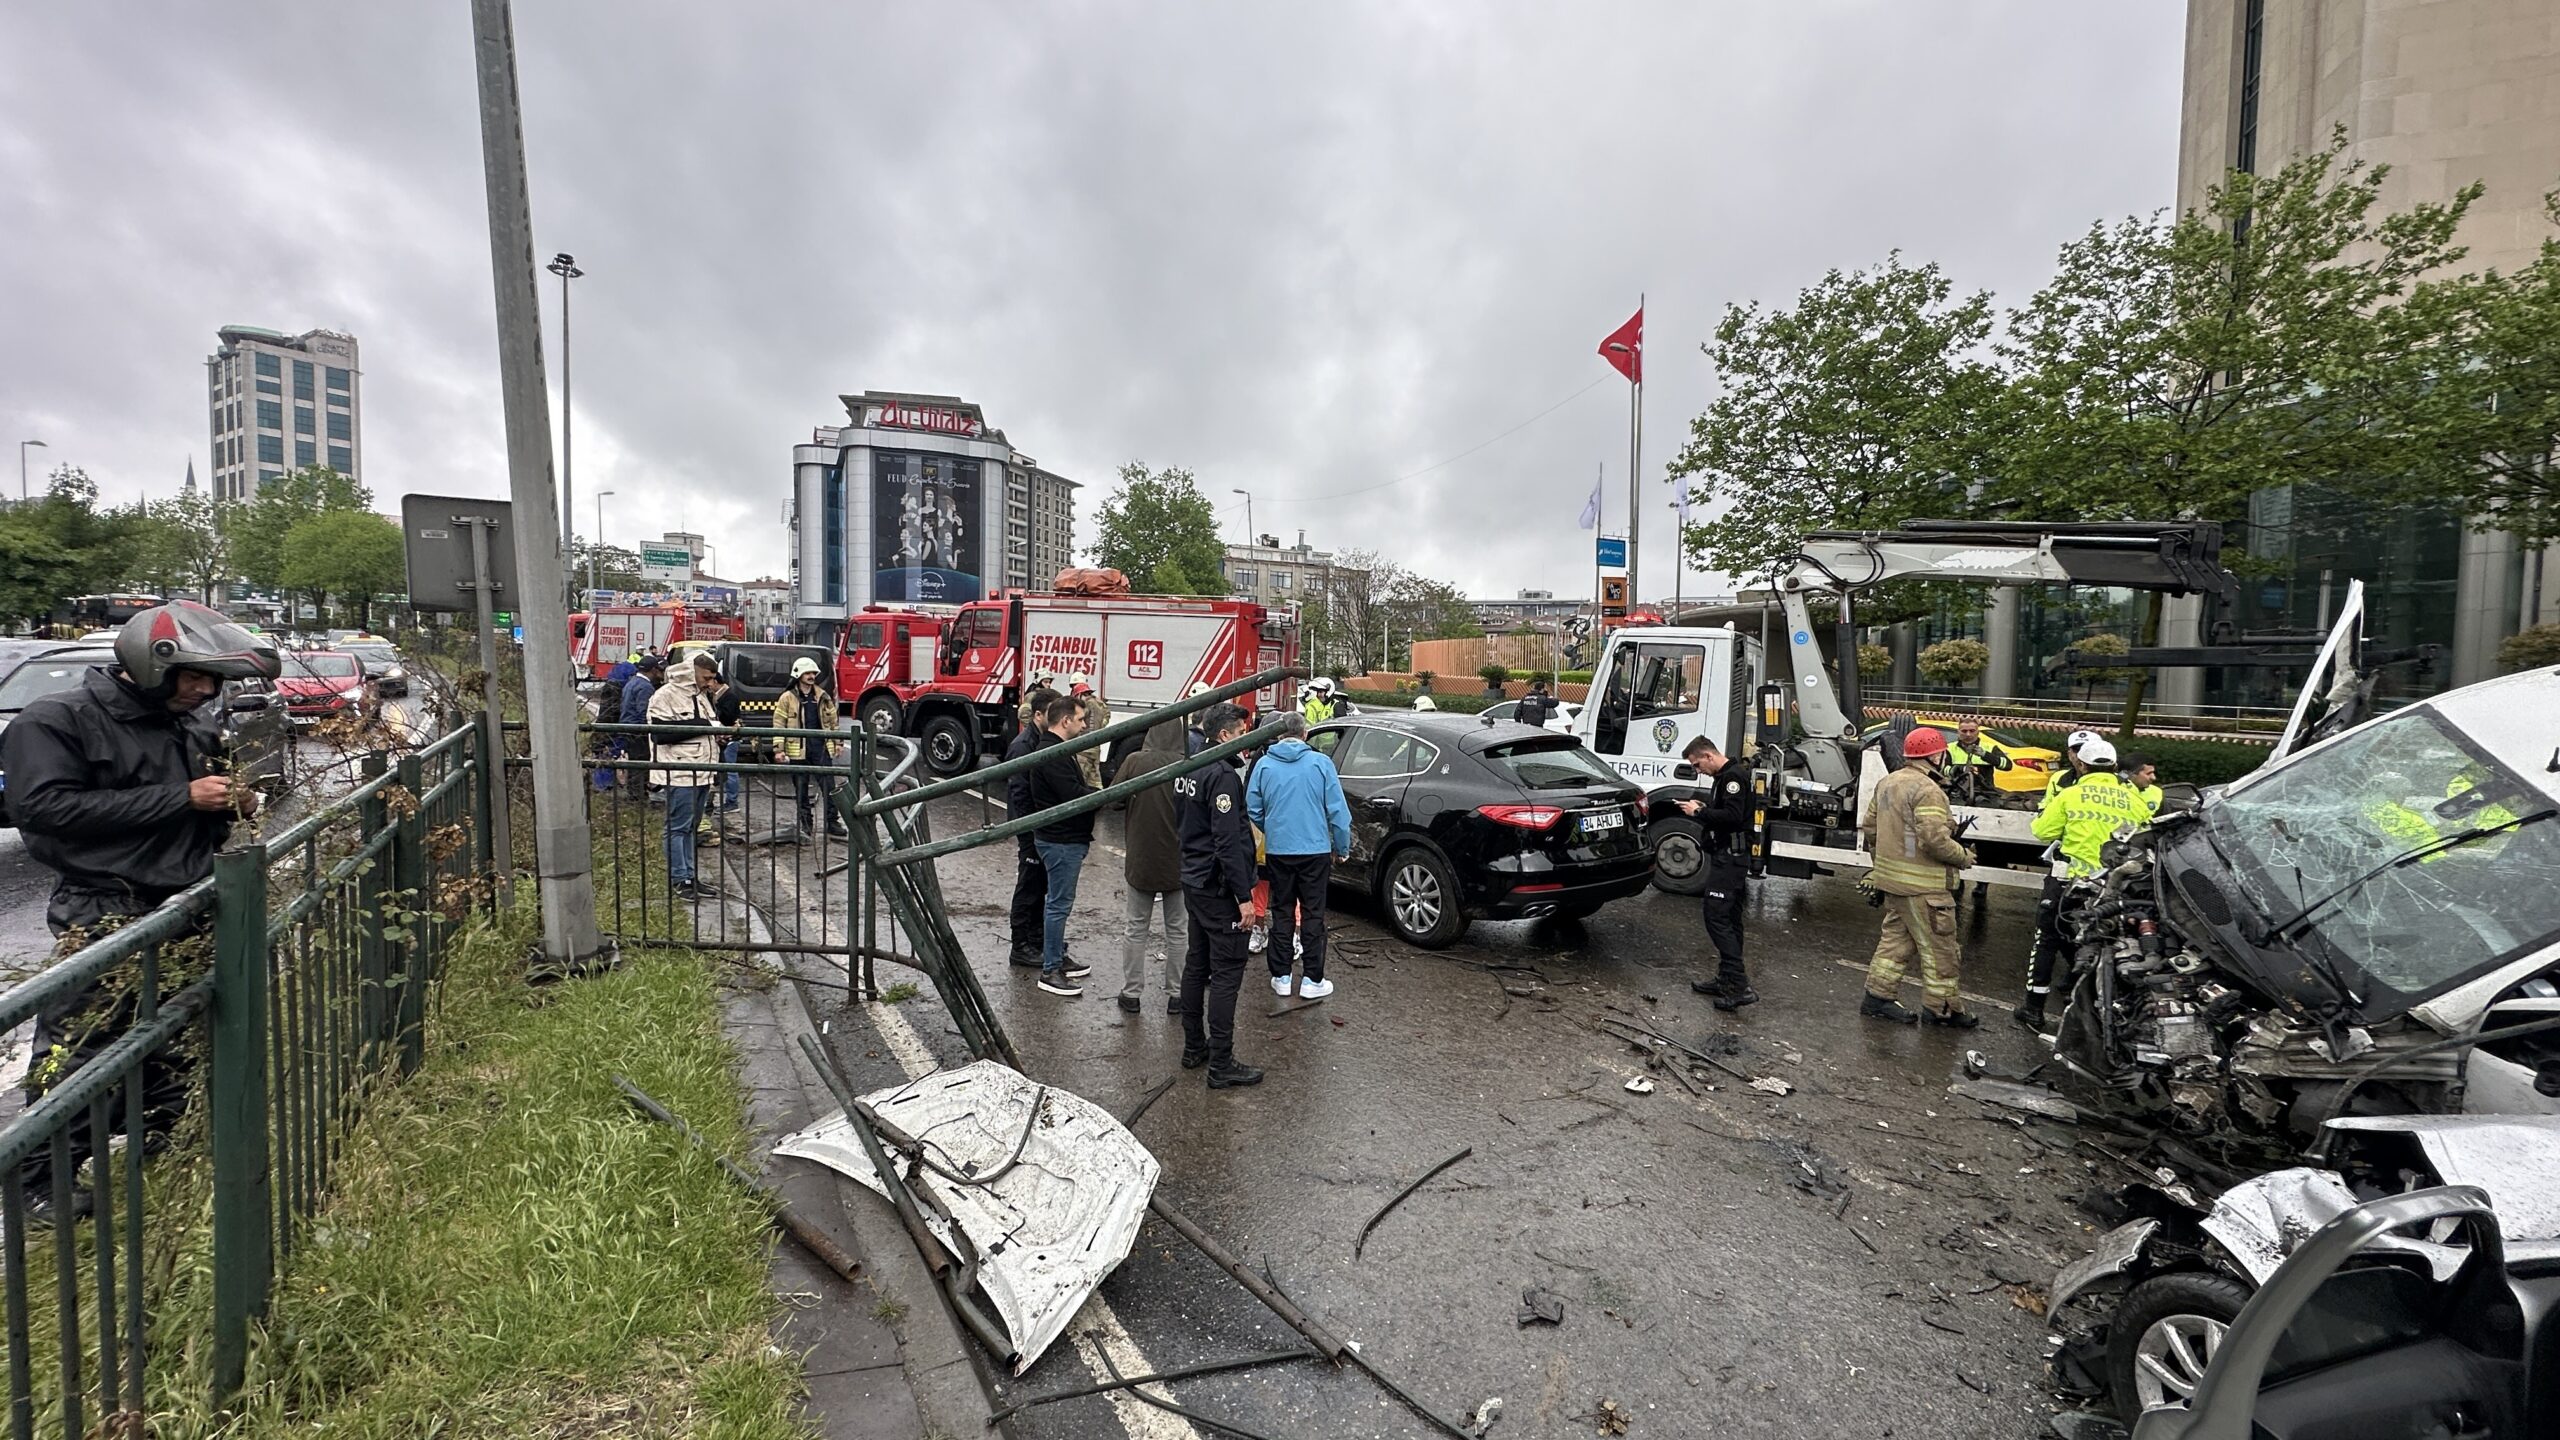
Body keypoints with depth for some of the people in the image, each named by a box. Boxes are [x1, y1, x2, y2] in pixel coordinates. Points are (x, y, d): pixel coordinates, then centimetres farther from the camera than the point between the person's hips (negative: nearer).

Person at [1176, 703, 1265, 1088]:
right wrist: (1244, 897, -21)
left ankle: (1194, 1048, 27)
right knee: (1226, 973, -3)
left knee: (1197, 965, 17)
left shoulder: (1190, 770, 10)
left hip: (1193, 883, 10)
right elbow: (1227, 842, -24)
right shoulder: (1223, 775, -20)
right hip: (1219, 890, -10)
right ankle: (1222, 1064, 2)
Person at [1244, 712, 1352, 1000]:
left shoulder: (1264, 764, -2)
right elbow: (1337, 811, -7)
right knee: (1312, 914, 8)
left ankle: (1281, 977, 19)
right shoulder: (1320, 762, -8)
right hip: (1315, 850, -2)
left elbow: (1253, 809, 4)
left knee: (1282, 913, 13)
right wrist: (1342, 848, 5)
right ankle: (1312, 980, 12)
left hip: (1277, 850, 2)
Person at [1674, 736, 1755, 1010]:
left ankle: (1739, 985, -15)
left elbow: (1733, 816, -25)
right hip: (1728, 856, 11)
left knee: (1717, 917, -14)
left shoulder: (1732, 777, -14)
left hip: (1730, 857, -11)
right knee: (1729, 920, 12)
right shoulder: (1722, 777, 17)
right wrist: (1702, 808, 8)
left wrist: (1698, 812, -17)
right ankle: (1727, 981, 19)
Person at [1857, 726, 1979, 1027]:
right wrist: (1964, 857, -8)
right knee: (1939, 946, 5)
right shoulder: (1927, 790, -20)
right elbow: (1934, 840, -26)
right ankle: (1940, 1007, 15)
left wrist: (1881, 863, 25)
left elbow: (1869, 827, 16)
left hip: (1891, 877, 9)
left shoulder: (1888, 783, 10)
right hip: (1921, 885, -9)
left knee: (1895, 938, 17)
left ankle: (1877, 996, 20)